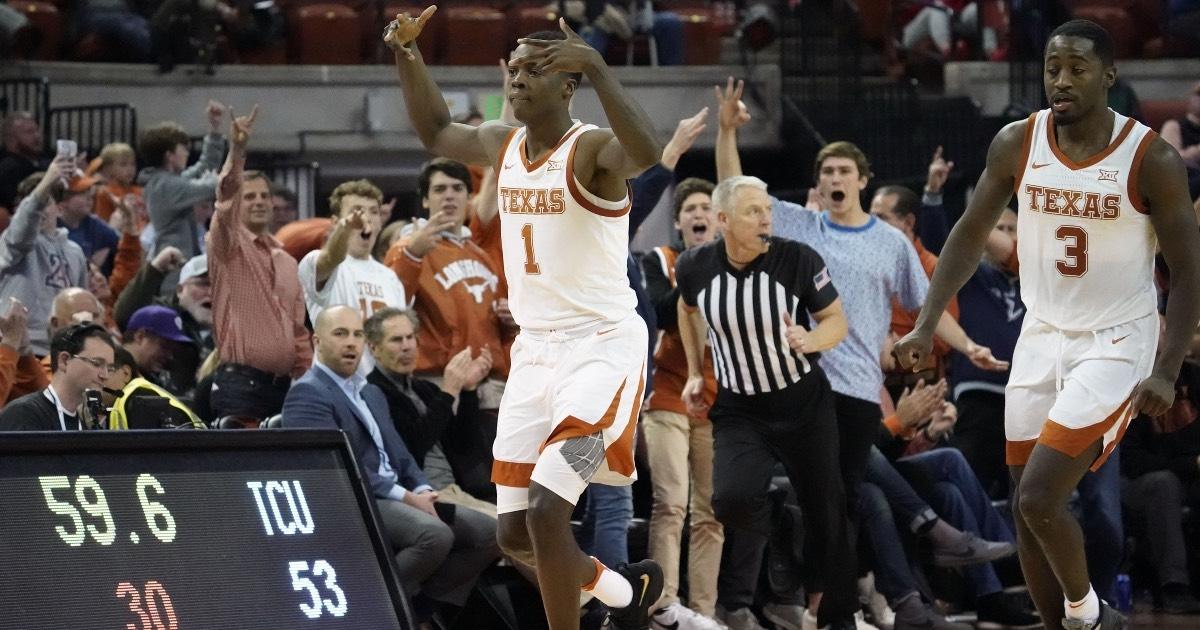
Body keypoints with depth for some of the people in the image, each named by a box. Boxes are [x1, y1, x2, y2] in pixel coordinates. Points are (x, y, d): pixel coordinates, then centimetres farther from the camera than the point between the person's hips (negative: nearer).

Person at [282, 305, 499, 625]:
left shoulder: (372, 393, 25)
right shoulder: (307, 394, -6)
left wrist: (423, 492, -3)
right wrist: (406, 497, -17)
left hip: (397, 498, 9)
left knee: (487, 533, -6)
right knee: (435, 535, -33)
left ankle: (419, 604, -3)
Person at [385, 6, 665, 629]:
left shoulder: (593, 151, -14)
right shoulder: (502, 145, 8)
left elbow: (647, 153, -38)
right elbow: (436, 132, 29)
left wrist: (596, 66, -46)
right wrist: (406, 52, 16)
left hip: (601, 350, -8)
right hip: (533, 354, 8)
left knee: (545, 508, -22)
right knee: (517, 537, 8)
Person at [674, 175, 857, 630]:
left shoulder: (798, 260, -16)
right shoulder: (696, 267, -8)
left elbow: (837, 321, -5)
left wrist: (810, 341, -27)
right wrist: (695, 373, 14)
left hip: (804, 404, -1)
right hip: (738, 410, 1)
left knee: (825, 511, 4)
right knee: (733, 497, -23)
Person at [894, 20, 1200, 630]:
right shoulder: (1017, 144, -4)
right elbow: (970, 234, 8)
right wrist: (926, 325, 0)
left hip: (1114, 347, -5)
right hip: (1041, 338, 5)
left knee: (1040, 499, -15)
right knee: (1028, 508, 5)